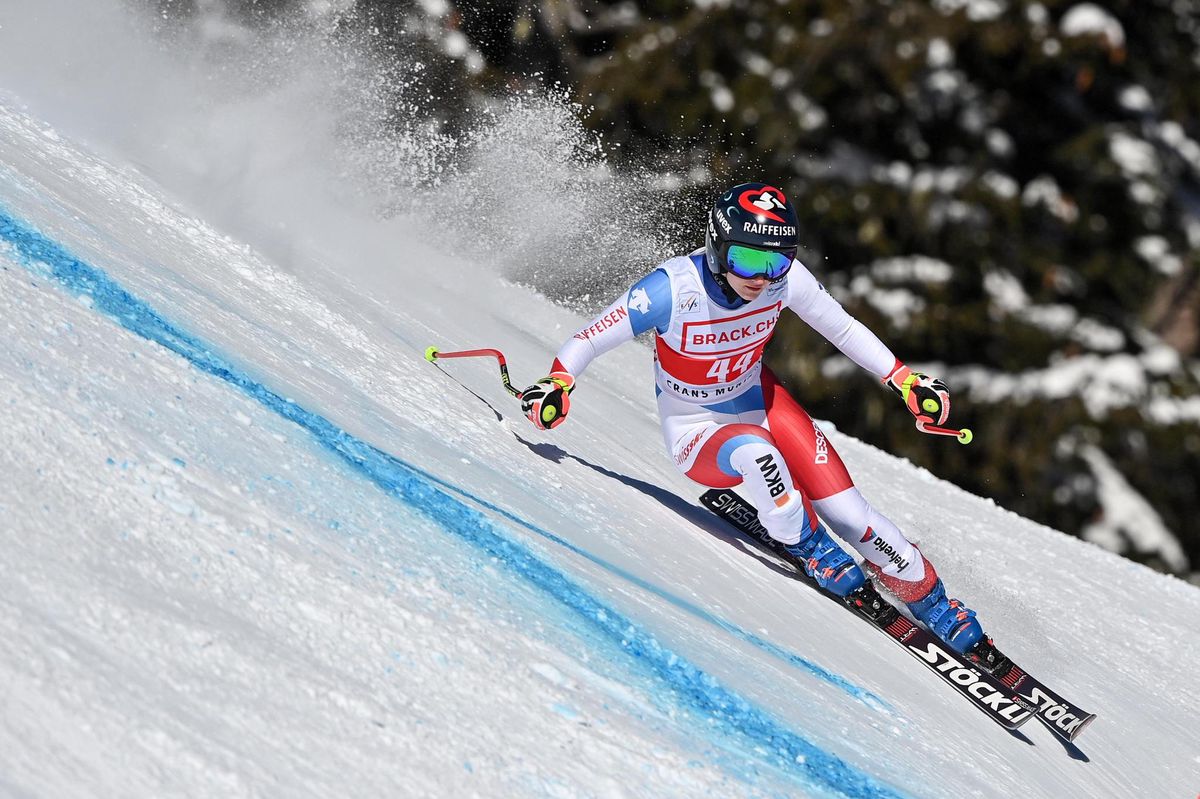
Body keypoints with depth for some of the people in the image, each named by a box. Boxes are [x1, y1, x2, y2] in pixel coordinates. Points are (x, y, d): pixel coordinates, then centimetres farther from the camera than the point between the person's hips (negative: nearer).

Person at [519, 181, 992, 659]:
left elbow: (843, 329, -2)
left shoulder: (785, 278, -19)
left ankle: (932, 602, 11)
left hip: (760, 402, 3)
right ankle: (804, 544, -10)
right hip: (697, 436, -3)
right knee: (755, 451, -38)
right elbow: (588, 341, -23)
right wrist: (556, 384, -41)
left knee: (851, 516, -10)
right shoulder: (676, 288, -31)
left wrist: (904, 379, -7)